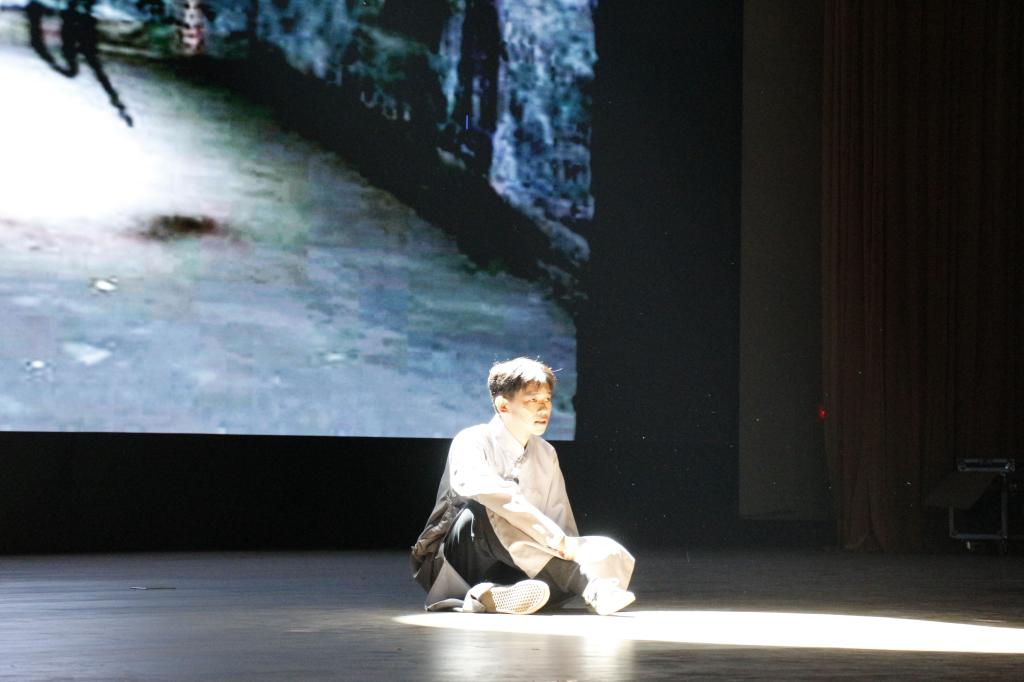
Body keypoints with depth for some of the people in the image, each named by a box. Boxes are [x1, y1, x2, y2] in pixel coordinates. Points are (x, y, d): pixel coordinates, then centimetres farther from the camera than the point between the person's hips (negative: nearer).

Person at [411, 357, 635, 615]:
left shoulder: (546, 454, 10)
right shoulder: (472, 442, -12)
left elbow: (561, 519, 6)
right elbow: (484, 490, -33)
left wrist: (568, 547, -18)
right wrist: (555, 538, -36)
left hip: (512, 564, 6)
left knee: (606, 553, -15)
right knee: (479, 511, -38)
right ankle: (594, 589, -38)